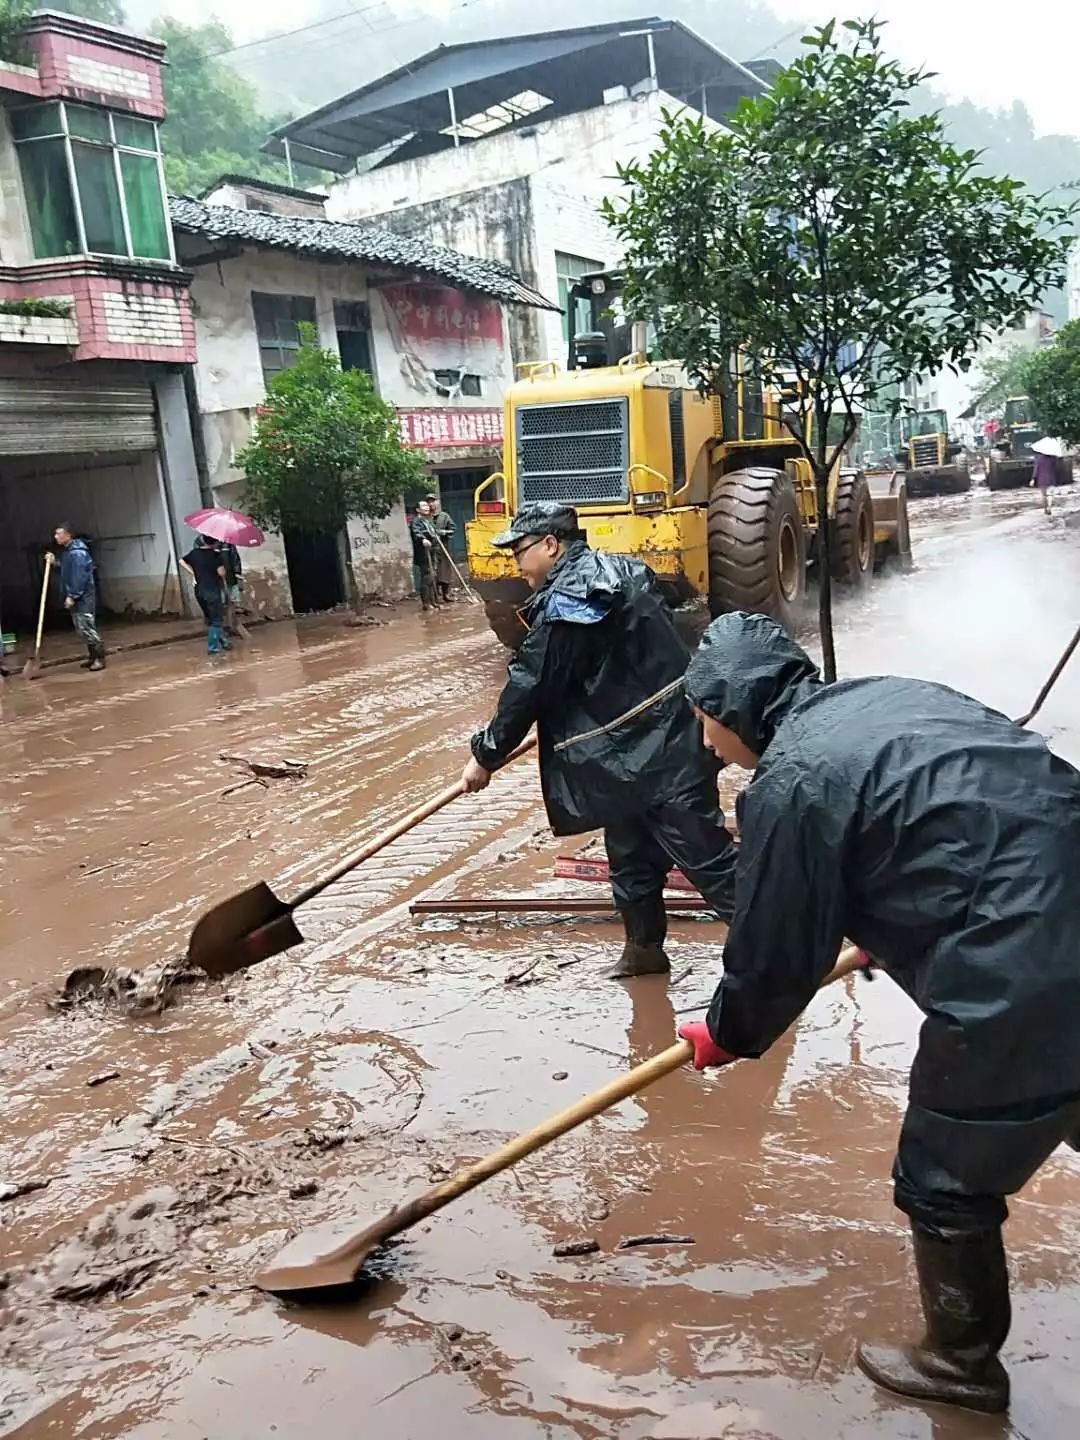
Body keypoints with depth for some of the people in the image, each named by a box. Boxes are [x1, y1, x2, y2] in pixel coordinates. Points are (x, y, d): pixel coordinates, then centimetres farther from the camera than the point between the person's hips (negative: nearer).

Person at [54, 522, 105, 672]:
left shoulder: (77, 552, -18)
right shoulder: (66, 551, 14)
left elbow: (79, 577, -22)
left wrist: (72, 596, -23)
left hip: (82, 597, -10)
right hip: (75, 597, 10)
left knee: (86, 628, -10)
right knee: (82, 629, 13)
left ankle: (100, 658, -5)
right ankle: (92, 656, 22)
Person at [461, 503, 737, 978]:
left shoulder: (566, 601, -16)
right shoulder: (619, 571, 13)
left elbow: (529, 688, -13)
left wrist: (486, 755, -3)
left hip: (656, 748, -10)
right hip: (667, 735, 10)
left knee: (703, 852, -5)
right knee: (631, 852, 19)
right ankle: (644, 947, 32)